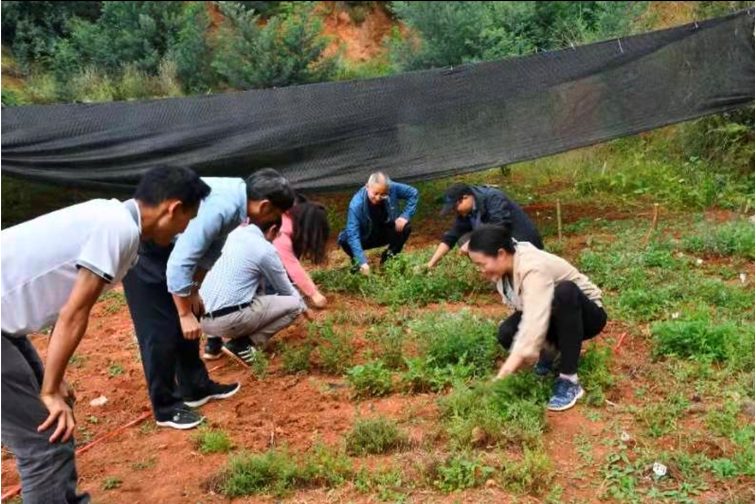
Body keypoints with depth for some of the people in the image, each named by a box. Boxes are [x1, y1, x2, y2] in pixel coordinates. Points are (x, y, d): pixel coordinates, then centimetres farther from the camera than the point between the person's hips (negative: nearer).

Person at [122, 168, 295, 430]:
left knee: (187, 321, 15)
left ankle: (195, 387, 29)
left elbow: (210, 248, 9)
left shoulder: (237, 196, -4)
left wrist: (193, 292, 12)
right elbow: (179, 265, -32)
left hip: (163, 243, 9)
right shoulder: (220, 209, -33)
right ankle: (165, 407, 13)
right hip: (140, 246, -9)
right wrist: (185, 314, -22)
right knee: (161, 330, -2)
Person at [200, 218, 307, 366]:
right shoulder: (265, 250, -5)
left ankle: (214, 341, 22)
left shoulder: (233, 234, 14)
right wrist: (305, 308, 29)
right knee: (295, 305, 4)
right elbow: (286, 290, 11)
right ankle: (241, 345, -3)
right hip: (227, 320, -8)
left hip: (203, 318, 8)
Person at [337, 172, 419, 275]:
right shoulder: (356, 204, -34)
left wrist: (405, 216, -23)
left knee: (405, 227, -26)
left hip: (386, 234, 3)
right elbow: (353, 234, -39)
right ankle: (357, 261, 3)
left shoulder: (393, 188, -25)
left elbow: (413, 193, -9)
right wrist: (363, 262, -48)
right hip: (366, 238, -2)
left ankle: (390, 256, 2)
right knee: (344, 240, -31)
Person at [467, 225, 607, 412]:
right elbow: (528, 314, -7)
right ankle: (549, 350, 10)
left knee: (565, 290, -39)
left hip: (587, 314, -6)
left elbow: (533, 326, -42)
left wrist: (500, 379, -45)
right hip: (555, 315, 6)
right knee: (507, 334, -22)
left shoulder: (534, 269, -35)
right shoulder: (506, 268, -11)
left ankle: (569, 381, -30)